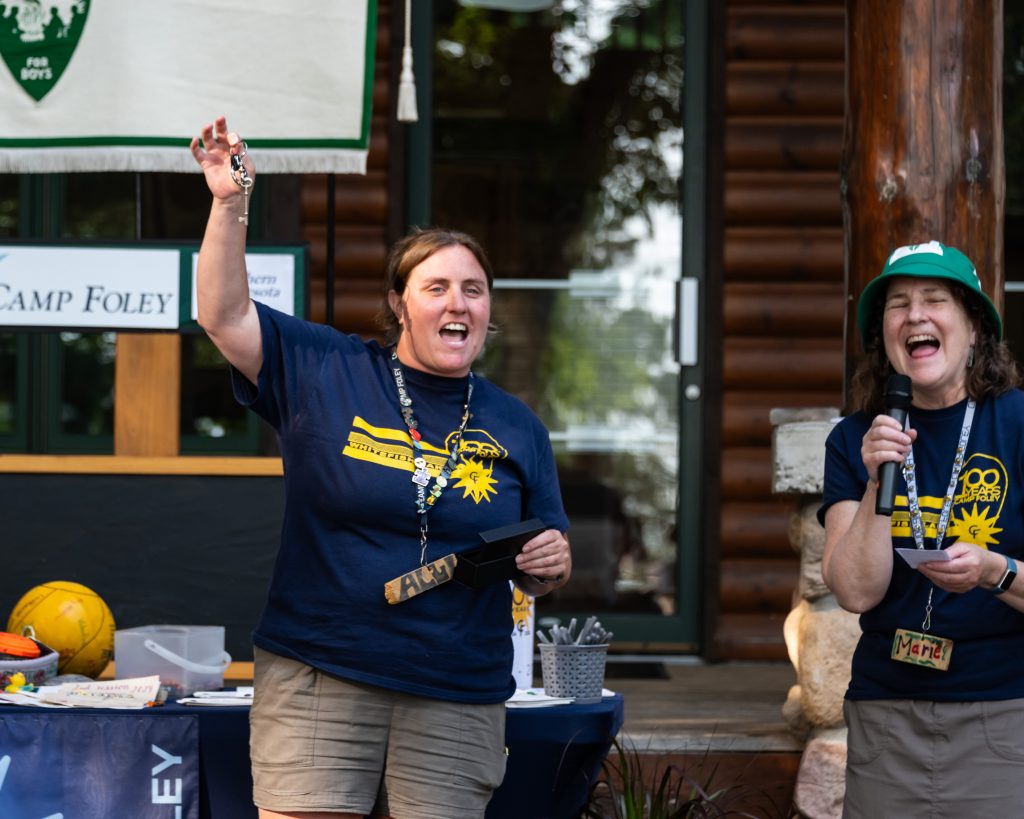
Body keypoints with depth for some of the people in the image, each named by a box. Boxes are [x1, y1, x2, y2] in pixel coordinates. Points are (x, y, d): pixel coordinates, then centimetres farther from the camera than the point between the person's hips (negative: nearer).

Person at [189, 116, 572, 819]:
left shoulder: (516, 427, 11)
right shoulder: (324, 372, 5)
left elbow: (538, 577, 17)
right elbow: (223, 315, -1)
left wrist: (553, 565, -5)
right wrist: (230, 205, -11)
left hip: (458, 701, 2)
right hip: (316, 679, -2)